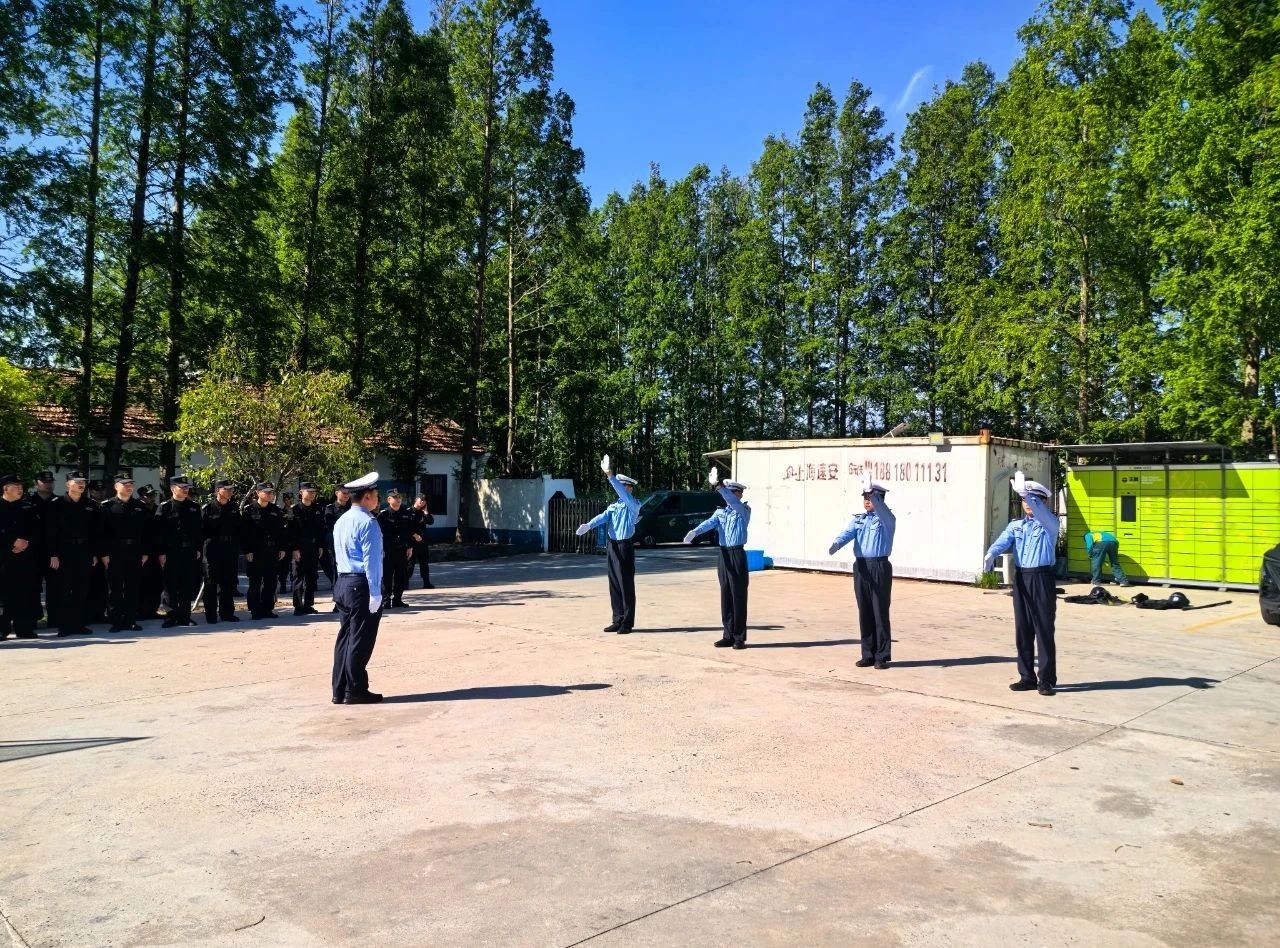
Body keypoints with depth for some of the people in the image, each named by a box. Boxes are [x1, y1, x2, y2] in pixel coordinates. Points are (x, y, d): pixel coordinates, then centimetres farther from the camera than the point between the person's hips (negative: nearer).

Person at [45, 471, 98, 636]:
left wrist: (94, 553, 6)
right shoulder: (57, 504, -2)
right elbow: (50, 531, -5)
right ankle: (64, 626, 7)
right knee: (63, 591, 0)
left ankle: (80, 624, 14)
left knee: (82, 591, 7)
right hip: (64, 553, -3)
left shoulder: (91, 505, 9)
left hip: (84, 553, 3)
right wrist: (53, 555, -11)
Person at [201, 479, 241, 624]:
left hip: (231, 551, 5)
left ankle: (227, 613, 17)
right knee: (211, 584, 1)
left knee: (229, 584, 8)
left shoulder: (234, 508, 12)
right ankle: (211, 615, 6)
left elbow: (239, 529, 14)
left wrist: (237, 546, 8)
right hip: (213, 551, -5)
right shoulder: (207, 508, -3)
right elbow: (202, 529, -6)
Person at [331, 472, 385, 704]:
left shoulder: (341, 521, 15)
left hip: (343, 584, 9)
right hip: (361, 585, -9)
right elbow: (371, 560, -18)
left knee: (345, 638, 12)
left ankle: (340, 691, 16)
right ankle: (355, 691, 4)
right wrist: (375, 593, -17)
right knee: (360, 641, -1)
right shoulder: (367, 522, -14)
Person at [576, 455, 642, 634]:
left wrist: (610, 475, -29)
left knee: (626, 584, -4)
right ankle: (618, 620, 17)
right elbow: (603, 516, -1)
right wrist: (588, 525, -21)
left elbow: (623, 493, -22)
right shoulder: (614, 505, 14)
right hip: (613, 546, 7)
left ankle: (627, 622, 2)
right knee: (614, 584, 9)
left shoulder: (633, 505, -4)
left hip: (625, 546, -7)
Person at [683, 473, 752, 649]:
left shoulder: (744, 510, -1)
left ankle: (739, 638, 2)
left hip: (737, 554, -5)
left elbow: (733, 502, -22)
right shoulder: (720, 511, 12)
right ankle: (728, 636, 15)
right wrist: (694, 531, -28)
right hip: (723, 554, 5)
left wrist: (719, 486, -36)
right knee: (725, 596, 8)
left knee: (738, 596, -3)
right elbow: (710, 522, -7)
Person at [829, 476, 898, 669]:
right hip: (860, 567, 5)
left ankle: (882, 656, 5)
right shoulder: (858, 519, 13)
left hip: (880, 567, -5)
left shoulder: (887, 519, -1)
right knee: (864, 612, 8)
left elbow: (881, 508, -24)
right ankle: (868, 655, 15)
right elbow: (847, 533, -5)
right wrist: (835, 544, -26)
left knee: (880, 612, -2)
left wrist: (873, 493, -41)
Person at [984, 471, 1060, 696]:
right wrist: (990, 555, -27)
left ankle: (1047, 680, 4)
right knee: (1022, 630, 7)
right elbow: (1003, 541, -5)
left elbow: (1043, 514, -24)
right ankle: (1027, 677, 15)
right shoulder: (1015, 525, 13)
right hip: (1021, 579, 5)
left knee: (1044, 630, -2)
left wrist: (1027, 493, -40)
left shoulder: (1050, 523, 0)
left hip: (1042, 579, -5)